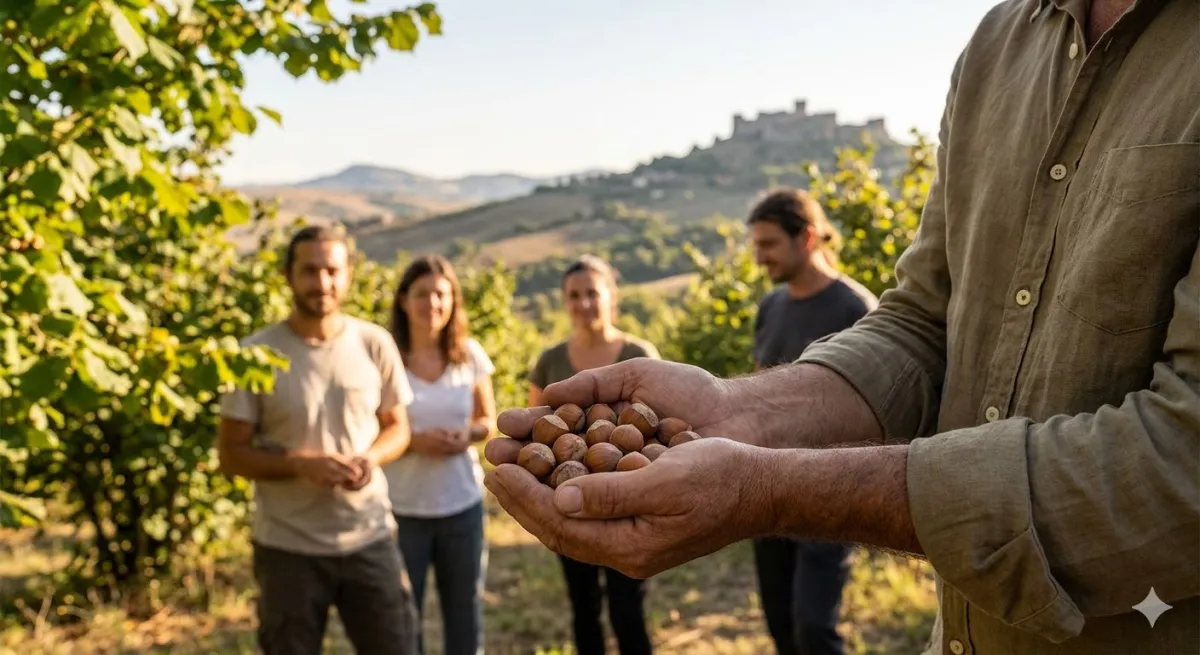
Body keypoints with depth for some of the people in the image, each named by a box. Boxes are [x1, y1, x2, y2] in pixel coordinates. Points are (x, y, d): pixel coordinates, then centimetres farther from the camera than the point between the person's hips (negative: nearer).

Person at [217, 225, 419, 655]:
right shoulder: (257, 353, -9)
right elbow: (231, 453, -6)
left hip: (369, 538, 2)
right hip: (288, 547, -1)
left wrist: (371, 458, -14)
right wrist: (300, 463, -22)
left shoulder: (375, 344, -2)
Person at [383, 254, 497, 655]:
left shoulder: (470, 354, -1)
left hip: (463, 506, 3)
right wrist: (413, 441, -22)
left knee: (466, 610, 17)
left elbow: (490, 420, 10)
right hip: (402, 509, -3)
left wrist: (469, 435, -12)